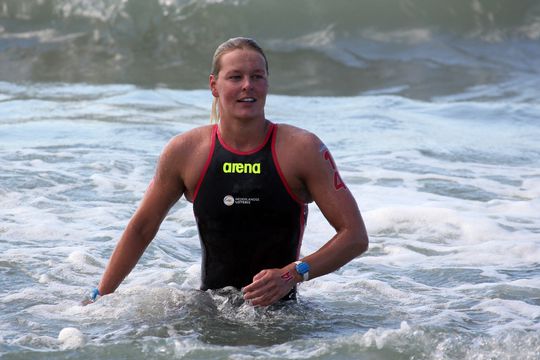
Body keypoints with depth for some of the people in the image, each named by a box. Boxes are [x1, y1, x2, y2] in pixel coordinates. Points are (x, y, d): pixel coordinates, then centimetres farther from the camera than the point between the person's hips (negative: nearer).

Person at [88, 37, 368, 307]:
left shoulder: (301, 149, -5)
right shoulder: (184, 152, 2)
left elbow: (355, 236, -5)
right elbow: (141, 229, 15)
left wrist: (293, 274, -19)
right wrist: (100, 298, 12)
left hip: (279, 310, -2)